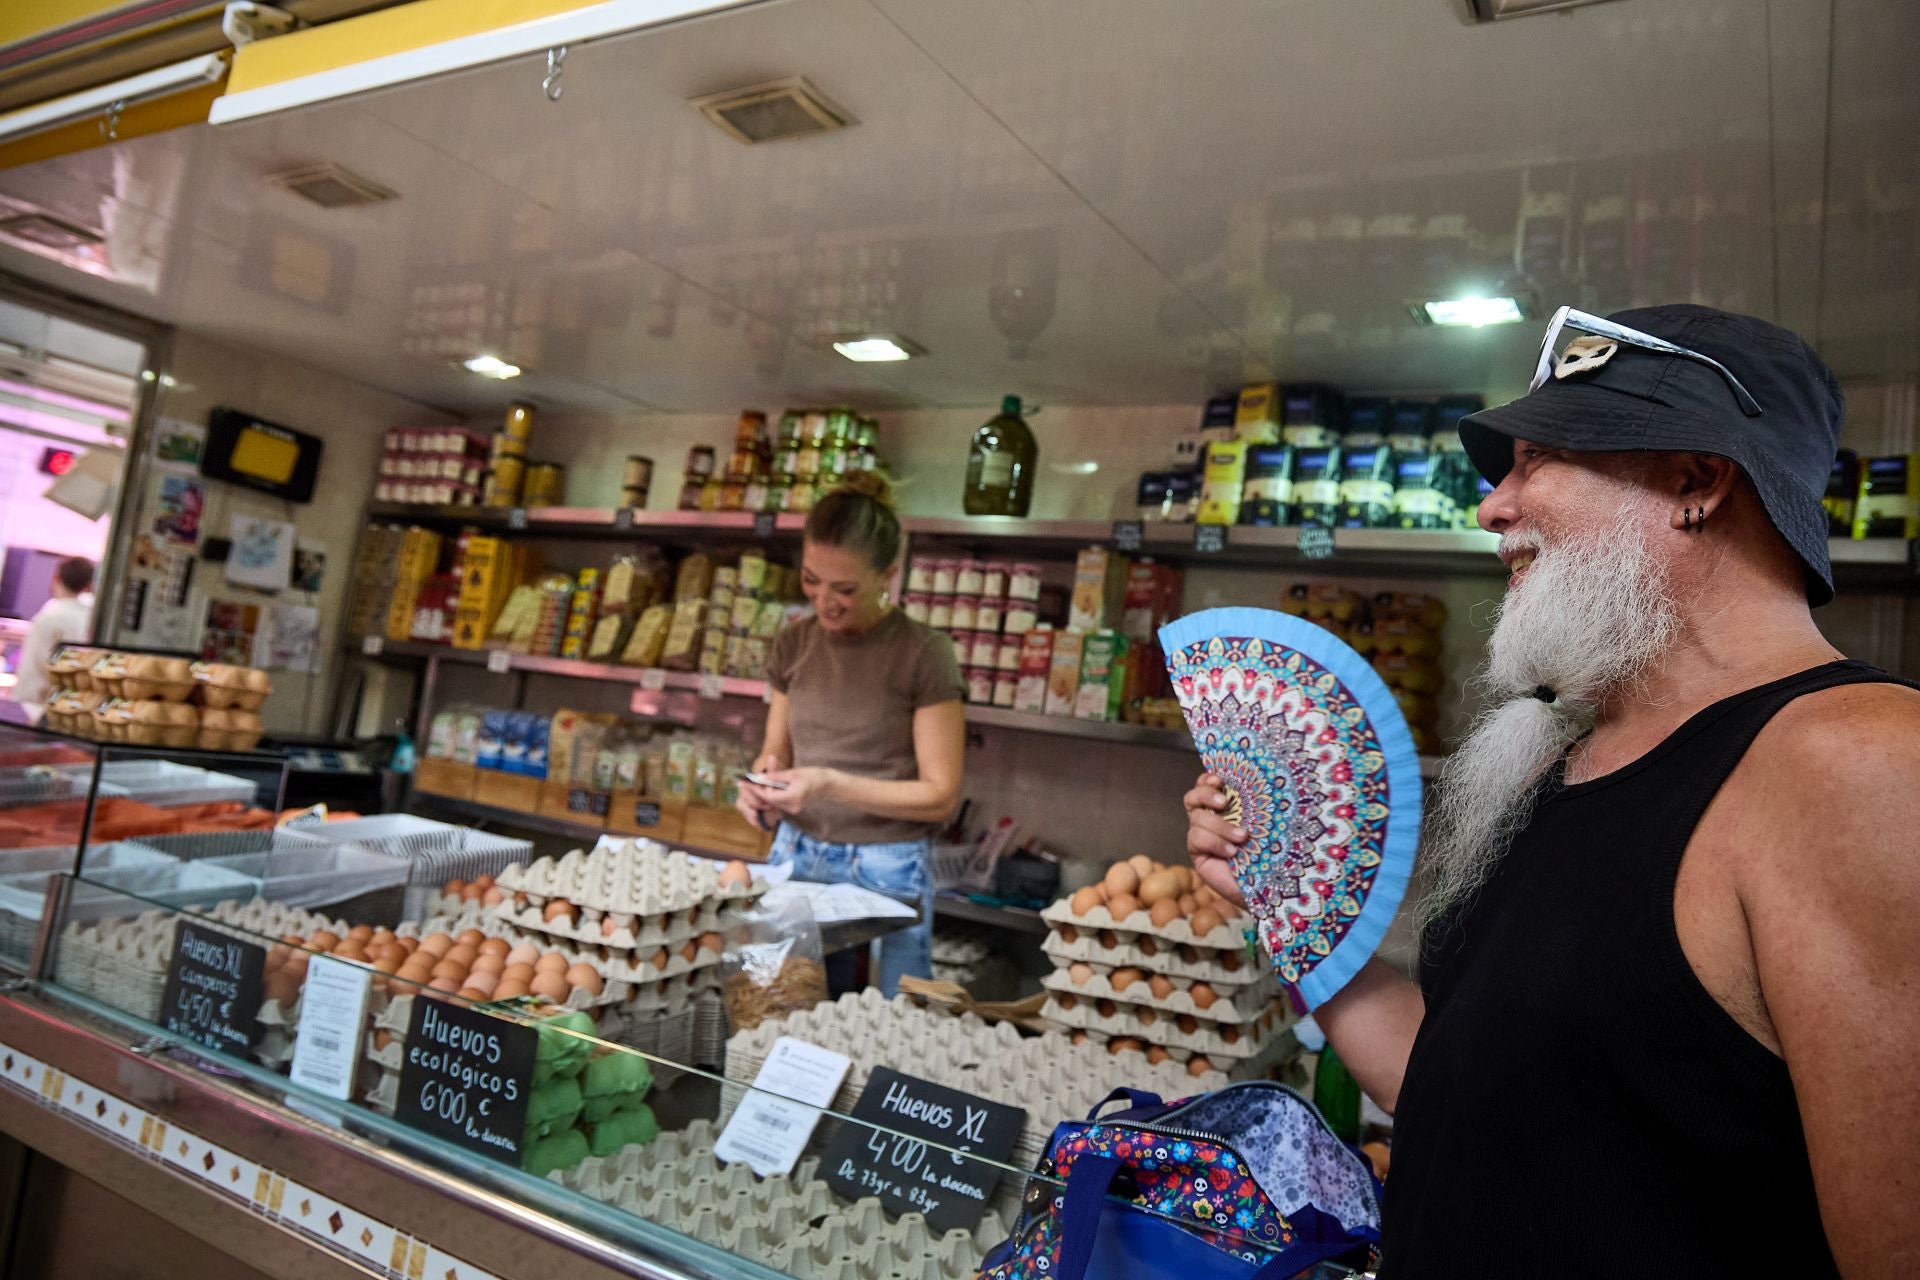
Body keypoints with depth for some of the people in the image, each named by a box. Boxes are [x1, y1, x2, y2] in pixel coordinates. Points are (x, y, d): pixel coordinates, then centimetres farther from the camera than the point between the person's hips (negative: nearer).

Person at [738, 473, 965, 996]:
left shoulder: (922, 654, -11)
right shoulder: (794, 645, 5)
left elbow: (941, 795, -10)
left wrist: (829, 784, -20)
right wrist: (765, 780, -8)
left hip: (886, 869, -4)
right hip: (795, 855, 4)